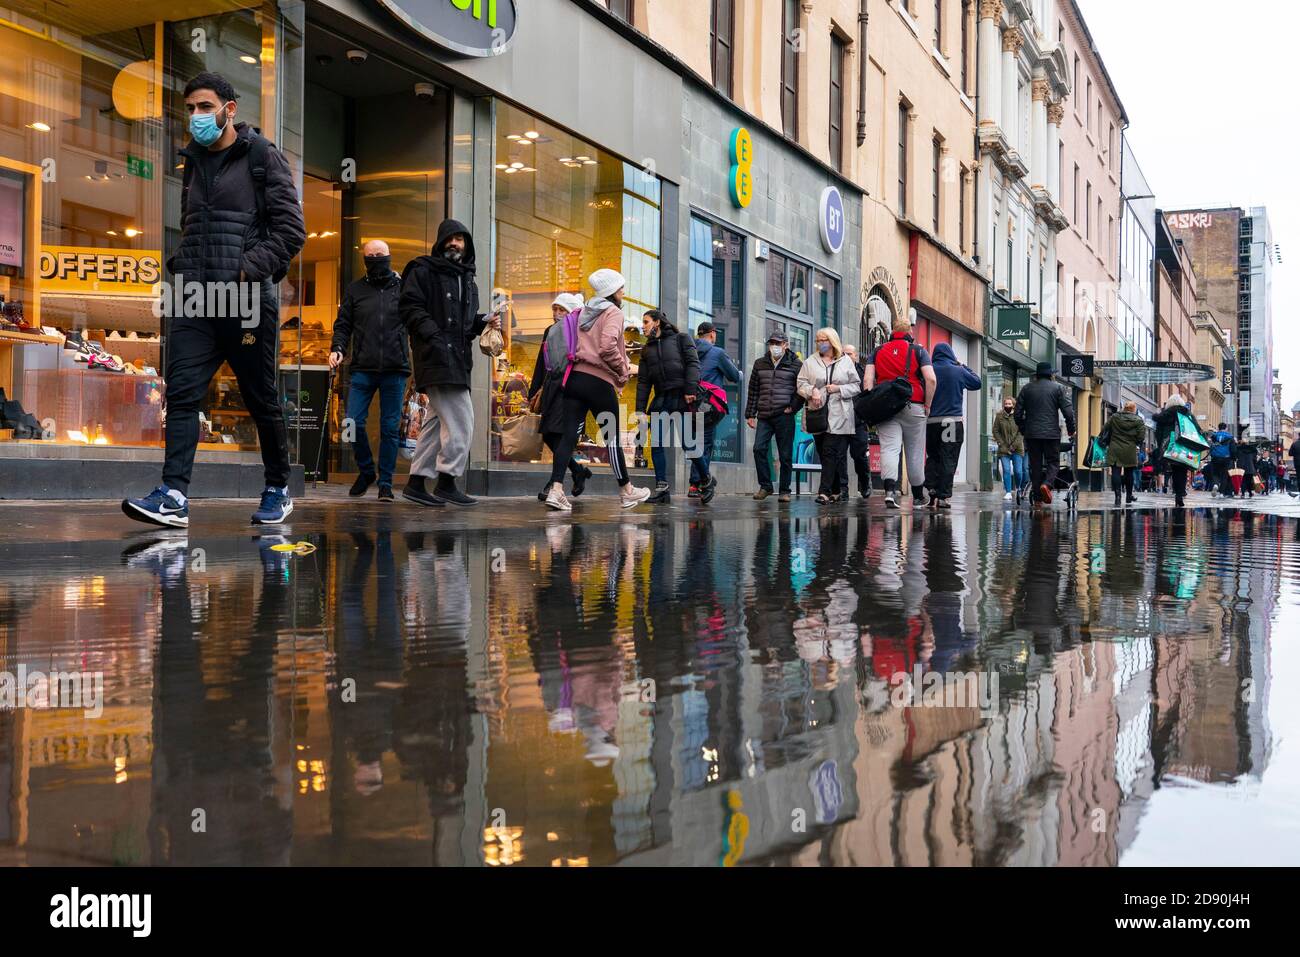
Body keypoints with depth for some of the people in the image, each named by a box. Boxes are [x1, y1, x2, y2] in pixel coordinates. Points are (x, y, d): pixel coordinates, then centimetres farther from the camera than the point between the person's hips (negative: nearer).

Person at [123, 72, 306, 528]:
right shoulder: (192, 162, 18)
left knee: (262, 400, 5)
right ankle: (174, 495, -13)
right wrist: (179, 267, 10)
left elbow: (291, 229, -7)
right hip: (194, 301, 5)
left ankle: (278, 490, 21)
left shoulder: (263, 157, 0)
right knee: (181, 393, -8)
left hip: (248, 302, -5)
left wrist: (246, 271, -15)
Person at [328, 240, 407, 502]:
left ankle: (385, 483, 11)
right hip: (362, 369, 1)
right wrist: (337, 348, -5)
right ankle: (366, 471, 17)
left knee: (390, 427, 2)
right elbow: (343, 324, 13)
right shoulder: (355, 290, 12)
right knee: (354, 422, -5)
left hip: (395, 370, -1)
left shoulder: (404, 288, 9)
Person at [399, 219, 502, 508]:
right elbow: (411, 308, -10)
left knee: (438, 420, 10)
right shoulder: (423, 271, -1)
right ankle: (447, 483, -7)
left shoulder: (467, 280, 21)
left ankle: (417, 483, 16)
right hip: (436, 356, -9)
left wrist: (484, 321, 7)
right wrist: (433, 335, -21)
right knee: (460, 418, -13)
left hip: (457, 358, 9)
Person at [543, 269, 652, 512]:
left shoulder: (584, 312, 18)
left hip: (575, 377, 6)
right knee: (612, 438, 7)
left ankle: (556, 490, -16)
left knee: (569, 435, -2)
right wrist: (623, 372, -7)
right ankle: (627, 491, 20)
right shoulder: (613, 312, -5)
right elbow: (608, 346, -21)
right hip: (599, 381, -6)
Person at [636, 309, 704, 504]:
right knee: (656, 444, -5)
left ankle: (707, 481, 12)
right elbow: (643, 381, 16)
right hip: (660, 400, 5)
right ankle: (662, 489, -4)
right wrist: (640, 408, 6)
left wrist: (690, 390, -17)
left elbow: (693, 363, -3)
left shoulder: (681, 339, 8)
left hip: (682, 399, -5)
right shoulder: (647, 349, 20)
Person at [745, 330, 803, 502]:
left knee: (785, 454, 1)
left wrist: (793, 407, -5)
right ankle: (765, 486, 6)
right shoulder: (760, 364, 14)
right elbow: (753, 390, 14)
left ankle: (784, 490, 10)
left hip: (784, 417, -3)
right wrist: (750, 414, 10)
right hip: (764, 416, 3)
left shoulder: (796, 365, 3)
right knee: (759, 449, -8)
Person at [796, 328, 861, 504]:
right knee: (823, 454, 5)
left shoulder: (846, 362, 8)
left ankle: (825, 492, -17)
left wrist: (839, 388, -8)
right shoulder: (810, 362, 11)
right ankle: (835, 491, 15)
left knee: (830, 452, -12)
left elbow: (856, 386, 8)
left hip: (838, 416, -3)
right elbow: (801, 384, 5)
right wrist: (812, 390, -14)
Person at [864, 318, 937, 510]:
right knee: (915, 452, 10)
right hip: (913, 407, -1)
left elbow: (867, 380, 1)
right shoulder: (918, 351, 5)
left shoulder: (878, 352, 12)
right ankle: (918, 497, 22)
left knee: (889, 449, -8)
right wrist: (927, 405, 2)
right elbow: (931, 379, -7)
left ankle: (889, 492, -29)